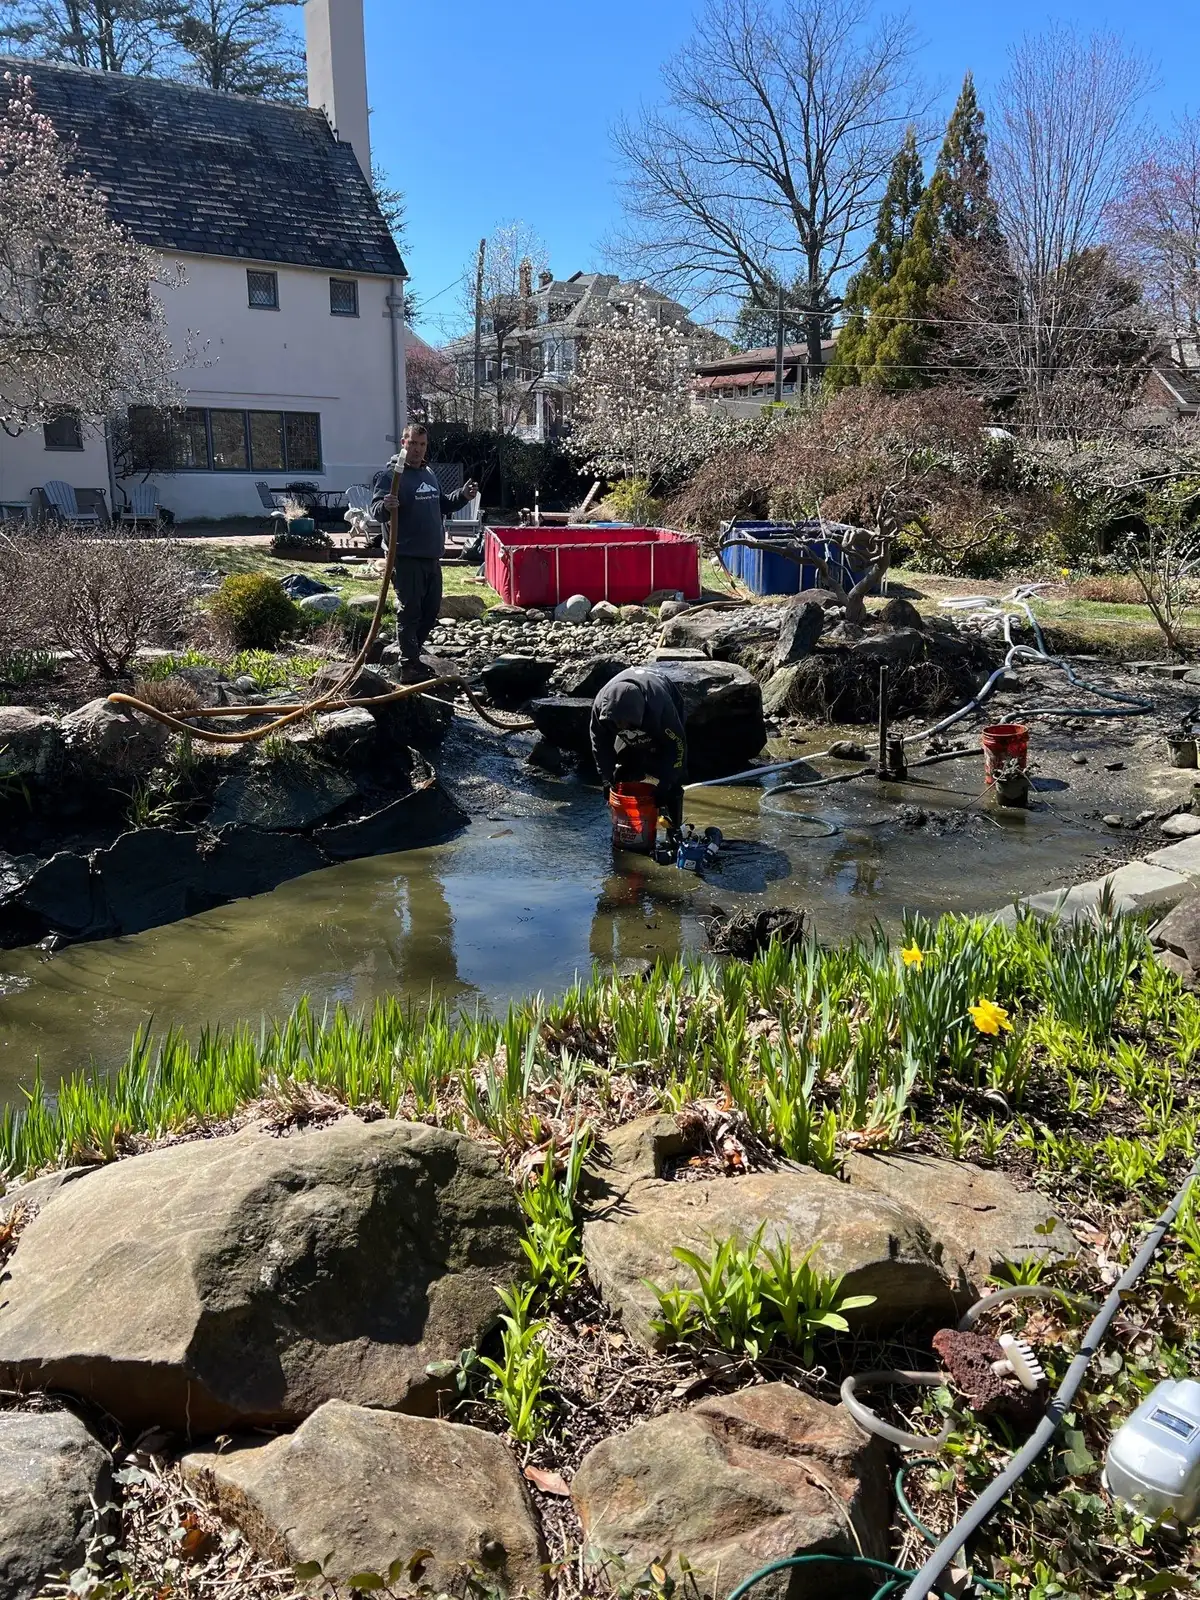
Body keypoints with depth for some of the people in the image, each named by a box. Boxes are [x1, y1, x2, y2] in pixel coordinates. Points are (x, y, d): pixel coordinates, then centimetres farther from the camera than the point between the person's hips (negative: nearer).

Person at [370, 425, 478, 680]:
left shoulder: (428, 474, 16)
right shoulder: (390, 475, -10)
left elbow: (442, 505, 27)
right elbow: (376, 510, -19)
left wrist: (462, 496, 11)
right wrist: (386, 506, -41)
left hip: (432, 556, 8)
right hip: (407, 557, -8)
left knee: (431, 610, 15)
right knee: (410, 611, -5)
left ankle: (414, 654, 30)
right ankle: (409, 666, 0)